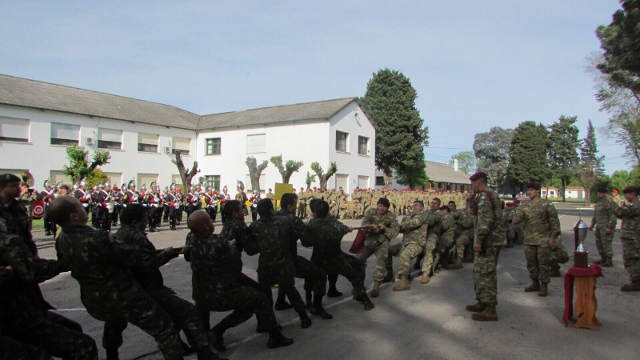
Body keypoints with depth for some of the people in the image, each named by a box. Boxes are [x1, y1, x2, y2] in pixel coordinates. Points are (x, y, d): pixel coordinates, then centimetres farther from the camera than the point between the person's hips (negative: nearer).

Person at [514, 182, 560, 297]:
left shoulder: (547, 204, -4)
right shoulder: (524, 205, 8)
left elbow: (554, 221, -4)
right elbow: (519, 216, 1)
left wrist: (553, 236, -9)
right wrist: (516, 219, -25)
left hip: (544, 240, -5)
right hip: (529, 239, 5)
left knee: (544, 262, -2)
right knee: (531, 262, 10)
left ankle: (544, 285, 8)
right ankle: (535, 283, 25)